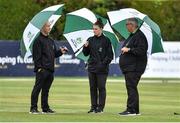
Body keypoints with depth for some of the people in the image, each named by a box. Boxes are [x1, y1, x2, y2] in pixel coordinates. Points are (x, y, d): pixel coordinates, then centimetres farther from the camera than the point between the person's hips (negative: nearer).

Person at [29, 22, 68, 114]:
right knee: (37, 88, -7)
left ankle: (45, 108, 16)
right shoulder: (38, 40, -5)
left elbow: (54, 54, 23)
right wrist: (39, 67, -18)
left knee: (46, 90, 11)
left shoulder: (51, 41, 20)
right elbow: (36, 55, -11)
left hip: (50, 69, 8)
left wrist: (60, 51, 3)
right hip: (42, 70, -8)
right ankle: (33, 108, -7)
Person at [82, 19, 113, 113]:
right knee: (93, 88, 7)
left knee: (101, 88, -1)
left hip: (102, 69, -5)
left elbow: (110, 55, -4)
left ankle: (100, 107, 3)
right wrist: (85, 47, -6)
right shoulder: (90, 40, 9)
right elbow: (86, 54, 13)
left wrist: (103, 64, -14)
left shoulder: (106, 40, -4)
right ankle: (93, 106, 12)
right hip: (91, 68, 5)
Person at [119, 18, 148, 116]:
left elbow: (141, 51, -23)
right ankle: (135, 110, 16)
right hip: (129, 67, 11)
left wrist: (129, 50, -19)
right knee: (131, 88, 12)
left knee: (131, 88, -13)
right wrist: (124, 50, 15)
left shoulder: (140, 36, -13)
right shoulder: (132, 36, 20)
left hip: (134, 68, -11)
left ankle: (131, 110, -13)